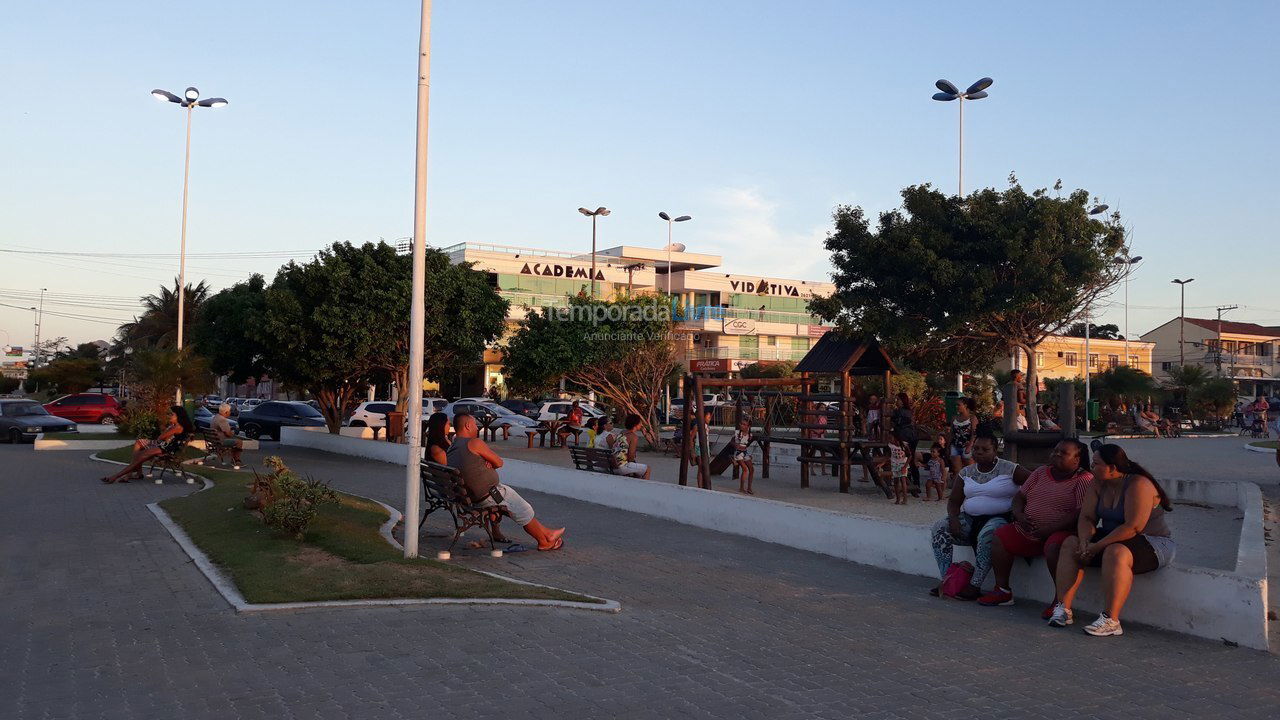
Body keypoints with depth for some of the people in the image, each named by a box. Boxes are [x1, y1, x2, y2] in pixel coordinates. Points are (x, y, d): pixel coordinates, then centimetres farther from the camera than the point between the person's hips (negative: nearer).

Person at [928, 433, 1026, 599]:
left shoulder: (1010, 469, -3)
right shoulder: (965, 472, 12)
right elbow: (954, 501, 12)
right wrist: (953, 519, -10)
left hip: (998, 518, -5)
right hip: (969, 519, 5)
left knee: (987, 534, -38)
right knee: (939, 528, -18)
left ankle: (975, 586, -32)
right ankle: (945, 579, -20)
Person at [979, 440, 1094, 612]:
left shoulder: (1085, 480, -5)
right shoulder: (1041, 472, 17)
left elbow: (1082, 514, -16)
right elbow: (1019, 496, 19)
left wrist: (1051, 528, -22)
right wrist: (1019, 515, -3)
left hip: (1060, 532, -7)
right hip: (1028, 531, 7)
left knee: (1053, 547, -38)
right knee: (999, 537, -8)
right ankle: (1003, 590, -1)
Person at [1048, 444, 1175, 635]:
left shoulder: (1139, 485, -22)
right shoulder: (1099, 485, 3)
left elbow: (1133, 527, -28)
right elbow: (1086, 517, 1)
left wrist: (1097, 547, -27)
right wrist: (1085, 541, -19)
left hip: (1152, 543, -8)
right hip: (1112, 539, 8)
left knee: (1116, 553, -37)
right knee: (1071, 544, -8)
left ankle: (1111, 621, -34)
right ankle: (1063, 608, -14)